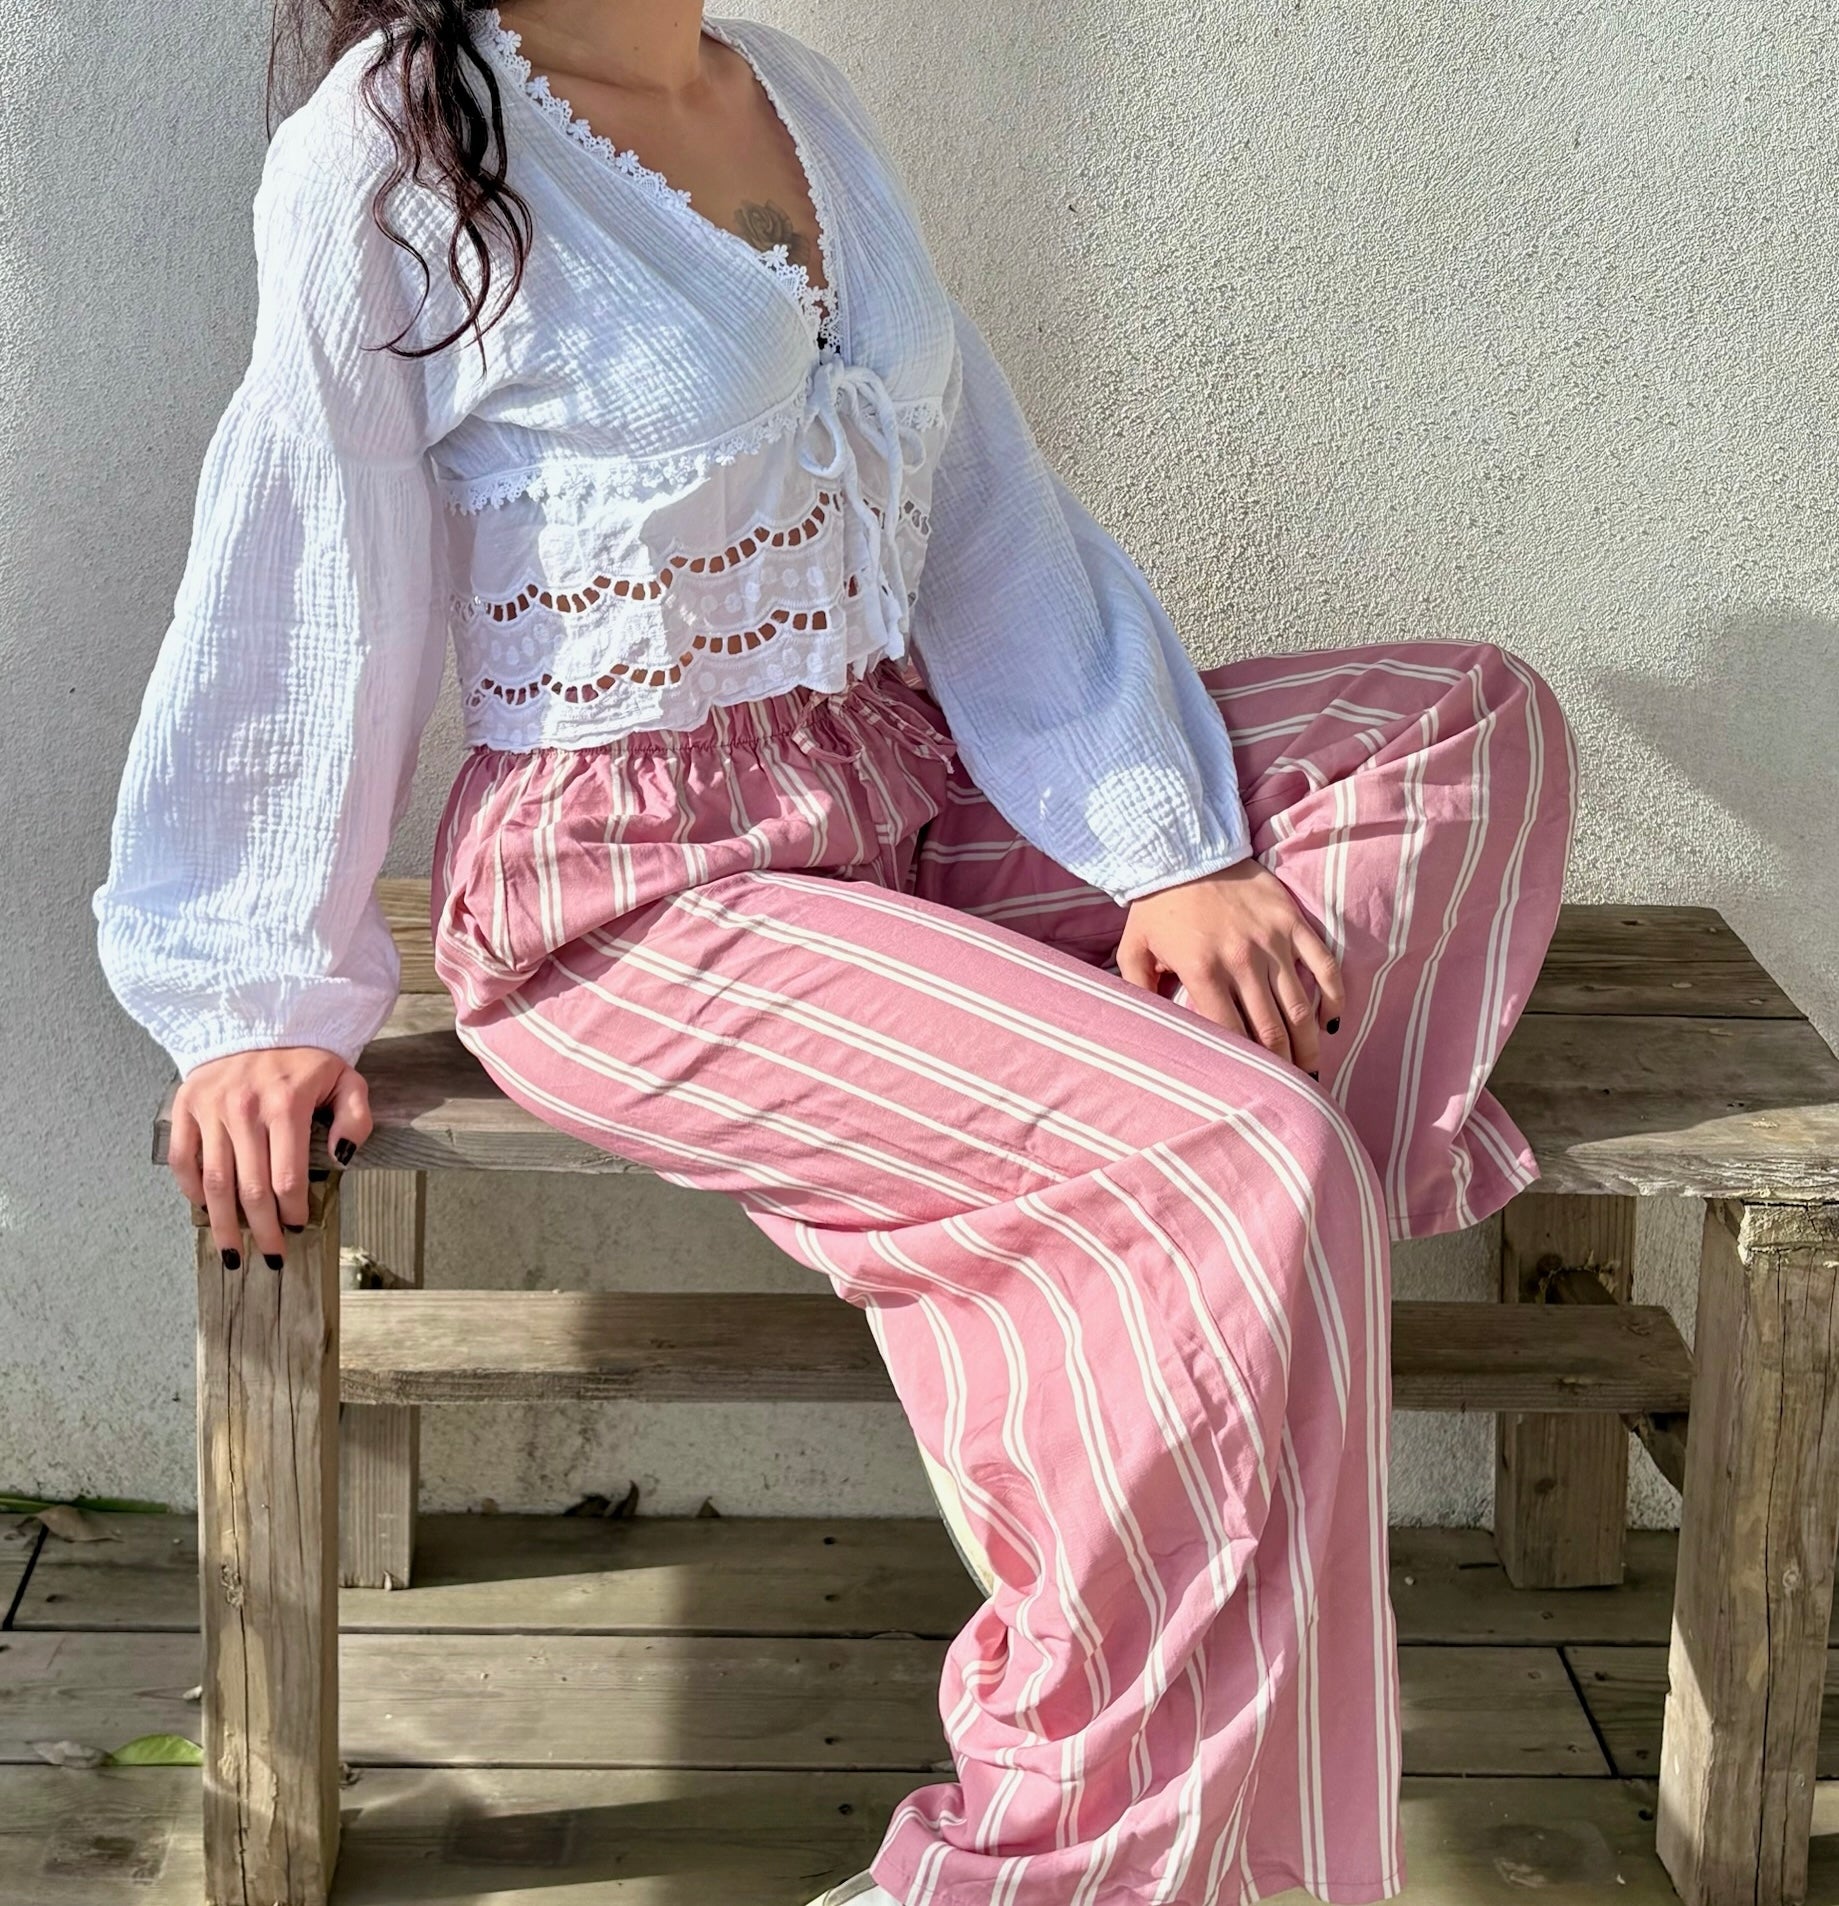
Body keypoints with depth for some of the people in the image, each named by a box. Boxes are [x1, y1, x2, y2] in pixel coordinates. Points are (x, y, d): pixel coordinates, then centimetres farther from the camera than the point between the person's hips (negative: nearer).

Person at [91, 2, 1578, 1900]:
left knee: (1468, 722, 1)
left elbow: (983, 515, 6)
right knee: (1240, 1181, -24)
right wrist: (266, 998, -4)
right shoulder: (383, 157, -13)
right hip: (636, 895, -9)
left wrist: (1165, 847, -3)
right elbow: (294, 603, -8)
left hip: (913, 802, 9)